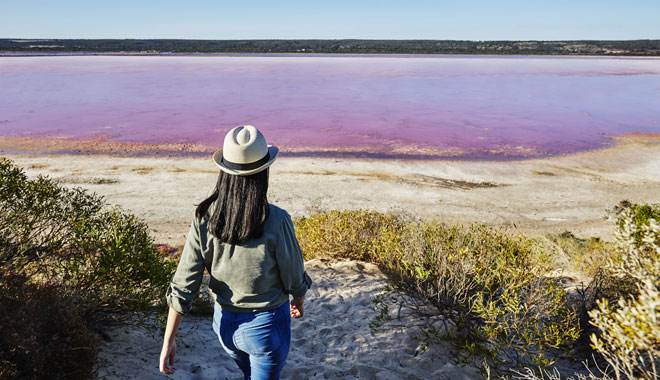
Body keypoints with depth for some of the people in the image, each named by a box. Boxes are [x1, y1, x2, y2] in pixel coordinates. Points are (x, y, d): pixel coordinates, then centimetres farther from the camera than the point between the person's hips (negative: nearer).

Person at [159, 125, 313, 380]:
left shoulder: (204, 217, -17)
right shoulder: (276, 221, -28)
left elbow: (184, 284, -13)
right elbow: (294, 278, -13)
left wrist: (168, 340, -3)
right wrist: (299, 302, 9)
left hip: (225, 321, 5)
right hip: (266, 324, -4)